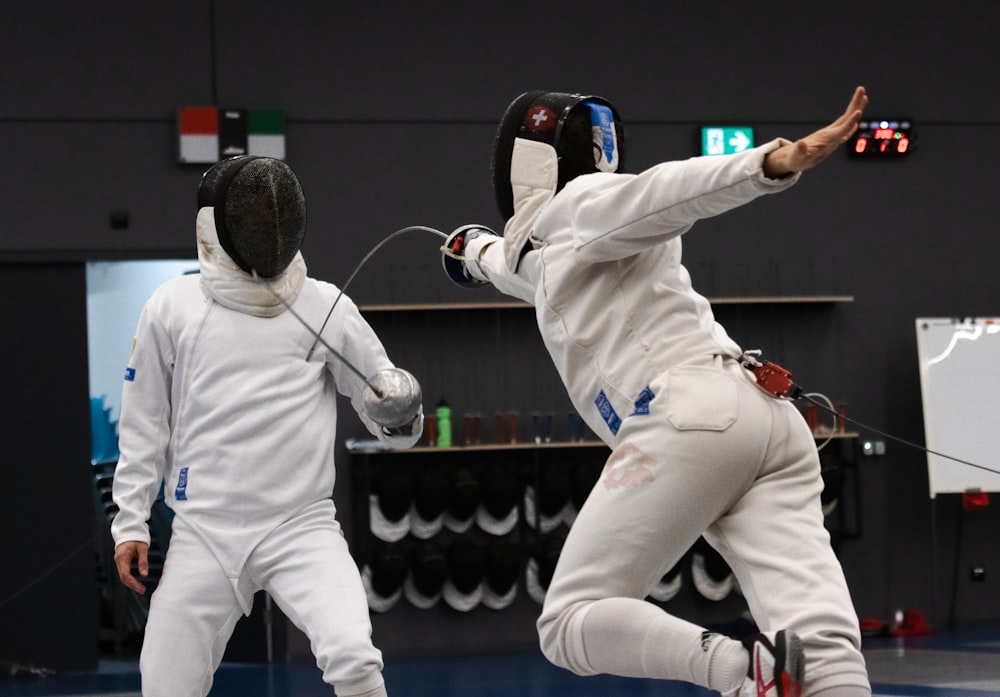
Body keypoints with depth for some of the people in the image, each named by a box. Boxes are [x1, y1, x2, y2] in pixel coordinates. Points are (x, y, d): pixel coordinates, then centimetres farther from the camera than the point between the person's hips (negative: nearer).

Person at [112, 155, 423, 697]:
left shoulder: (325, 307, -1)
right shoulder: (171, 308, 1)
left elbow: (391, 421, 2)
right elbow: (144, 425, 10)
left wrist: (400, 413, -21)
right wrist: (130, 524, 6)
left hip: (301, 528, -1)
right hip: (204, 533, 1)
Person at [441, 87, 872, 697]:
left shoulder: (583, 201, 11)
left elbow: (674, 188, -11)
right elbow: (527, 270, 61)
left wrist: (780, 161, -28)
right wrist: (479, 252, 82)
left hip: (690, 420, -8)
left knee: (572, 625, 2)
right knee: (821, 647, -12)